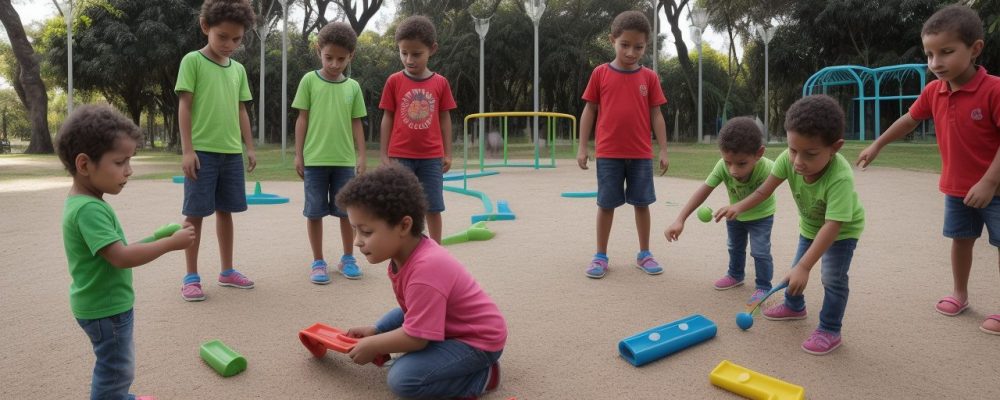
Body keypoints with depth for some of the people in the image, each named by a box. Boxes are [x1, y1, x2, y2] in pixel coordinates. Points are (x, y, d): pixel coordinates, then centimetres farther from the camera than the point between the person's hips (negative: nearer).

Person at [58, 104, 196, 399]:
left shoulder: (83, 202, 5)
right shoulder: (89, 209, -28)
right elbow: (121, 257, -33)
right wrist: (171, 243, -27)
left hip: (106, 303, 10)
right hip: (105, 308, -10)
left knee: (116, 365, 28)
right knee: (116, 371, 5)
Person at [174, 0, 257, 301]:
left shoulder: (238, 69, 12)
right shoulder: (193, 61, -4)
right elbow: (184, 107, -7)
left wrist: (250, 147, 12)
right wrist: (187, 149, -12)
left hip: (232, 152, 5)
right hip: (203, 152, -5)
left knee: (225, 211, 12)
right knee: (195, 213, 0)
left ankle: (227, 271, 22)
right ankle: (191, 277, 9)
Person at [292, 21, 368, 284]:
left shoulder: (353, 87, 6)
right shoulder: (309, 80, 0)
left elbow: (356, 124, 9)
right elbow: (302, 119, 2)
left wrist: (361, 156, 4)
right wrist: (298, 154, -1)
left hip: (344, 160, 2)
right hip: (315, 159, -2)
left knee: (347, 211, 8)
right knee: (315, 212, 4)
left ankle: (348, 259, 22)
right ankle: (318, 262, 16)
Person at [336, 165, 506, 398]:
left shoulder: (425, 270, -33)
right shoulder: (407, 253, -3)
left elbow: (415, 338, -28)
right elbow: (413, 308, 10)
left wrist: (371, 346, -13)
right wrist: (375, 330, 3)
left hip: (478, 341, -10)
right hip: (451, 324, 10)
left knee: (402, 379, -23)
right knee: (393, 321, 19)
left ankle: (482, 377, -8)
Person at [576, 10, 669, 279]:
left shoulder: (649, 77, 2)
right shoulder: (601, 73, 0)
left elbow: (656, 115, 5)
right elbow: (589, 111, 3)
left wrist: (663, 150, 0)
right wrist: (583, 147, 0)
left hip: (641, 154, 1)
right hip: (608, 154, -1)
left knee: (641, 203, 9)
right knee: (606, 204, 6)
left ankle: (644, 254, 23)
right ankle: (601, 256, 17)